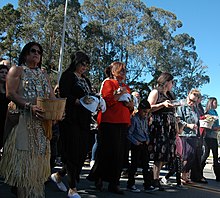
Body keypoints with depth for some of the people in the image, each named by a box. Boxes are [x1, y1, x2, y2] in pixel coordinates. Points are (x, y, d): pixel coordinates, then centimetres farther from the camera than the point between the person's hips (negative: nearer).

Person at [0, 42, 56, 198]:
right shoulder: (17, 70, 4)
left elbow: (52, 97, 14)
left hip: (42, 123, 5)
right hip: (23, 121, -5)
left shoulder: (44, 75, 21)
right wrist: (30, 106, -21)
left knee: (39, 157, 7)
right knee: (24, 159, -7)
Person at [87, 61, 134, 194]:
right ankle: (98, 178, 11)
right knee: (108, 151, -7)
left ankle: (114, 183, 11)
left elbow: (129, 109, 27)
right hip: (110, 122, -7)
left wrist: (131, 106, 6)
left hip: (123, 123, 7)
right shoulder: (109, 83, 2)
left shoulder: (126, 87, 23)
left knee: (120, 154, 5)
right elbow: (107, 101, -12)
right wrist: (120, 94, -11)